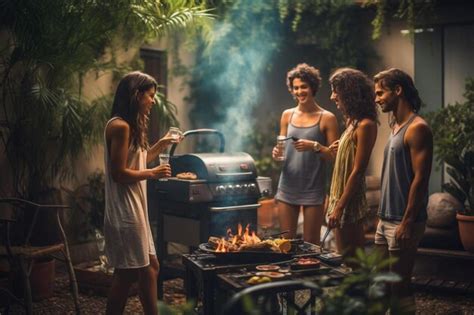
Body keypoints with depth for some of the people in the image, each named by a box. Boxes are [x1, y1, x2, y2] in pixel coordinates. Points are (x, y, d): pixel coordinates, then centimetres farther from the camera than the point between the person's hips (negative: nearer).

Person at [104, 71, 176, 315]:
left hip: (134, 209, 10)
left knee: (150, 267, 14)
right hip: (124, 212, -10)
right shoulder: (119, 126, -17)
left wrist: (160, 145, 15)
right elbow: (119, 173, -21)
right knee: (126, 274, -1)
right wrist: (153, 173, -13)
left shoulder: (130, 126, 14)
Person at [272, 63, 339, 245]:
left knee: (311, 243, 3)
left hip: (313, 189, -4)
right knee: (285, 241, 7)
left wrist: (315, 146, -20)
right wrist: (277, 153, -5)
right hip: (287, 187, 4)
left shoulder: (327, 118, -3)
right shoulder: (287, 115, 10)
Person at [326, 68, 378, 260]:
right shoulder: (353, 122, 13)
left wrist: (339, 207, -19)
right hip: (341, 198, 9)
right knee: (355, 258, 15)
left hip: (349, 201, -9)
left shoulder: (365, 125, -14)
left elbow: (358, 171, -18)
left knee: (347, 259, -3)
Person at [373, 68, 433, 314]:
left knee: (400, 285, -4)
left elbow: (420, 180, -18)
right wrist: (383, 215, 17)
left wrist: (407, 222, -21)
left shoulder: (417, 128, -13)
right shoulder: (396, 126, 14)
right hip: (386, 220, 9)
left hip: (403, 222, -9)